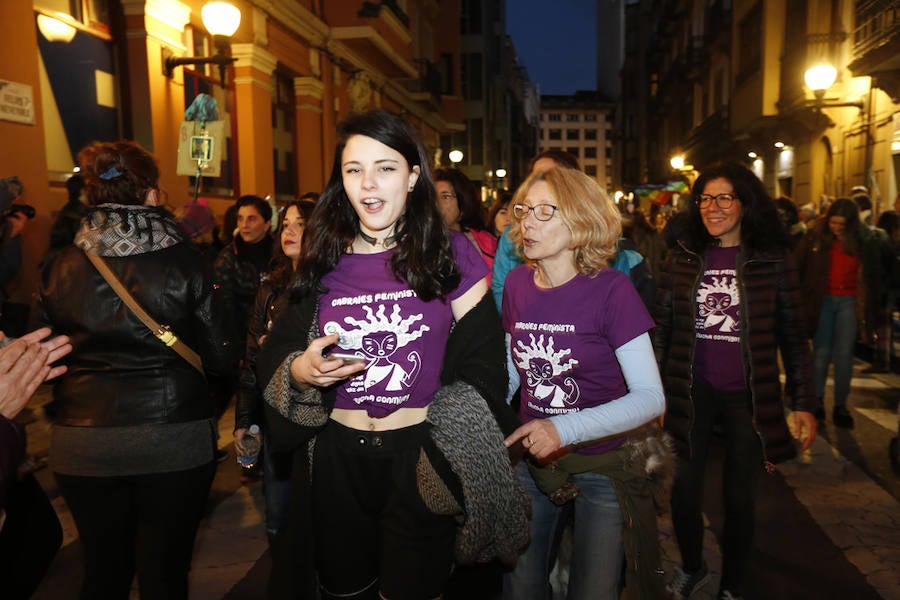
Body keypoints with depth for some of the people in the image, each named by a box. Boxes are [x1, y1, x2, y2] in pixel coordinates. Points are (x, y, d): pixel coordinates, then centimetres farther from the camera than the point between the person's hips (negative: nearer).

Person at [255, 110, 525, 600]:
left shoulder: (451, 255, -5)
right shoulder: (324, 261, 1)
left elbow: (482, 359, -2)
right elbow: (276, 353, 8)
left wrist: (457, 455, -11)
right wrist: (300, 371, -15)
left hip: (421, 455, -2)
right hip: (337, 457, 3)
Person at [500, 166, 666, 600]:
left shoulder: (611, 289, -18)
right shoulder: (517, 283, -3)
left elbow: (651, 397, -22)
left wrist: (566, 429, -32)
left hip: (602, 464, -4)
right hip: (533, 459, 4)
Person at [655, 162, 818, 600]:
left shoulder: (773, 260, -1)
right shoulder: (683, 258, 2)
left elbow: (793, 337, 2)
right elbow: (661, 329, 5)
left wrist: (804, 403, 0)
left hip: (748, 397, -1)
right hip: (691, 393, 1)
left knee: (739, 498, 9)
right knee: (684, 493, 4)